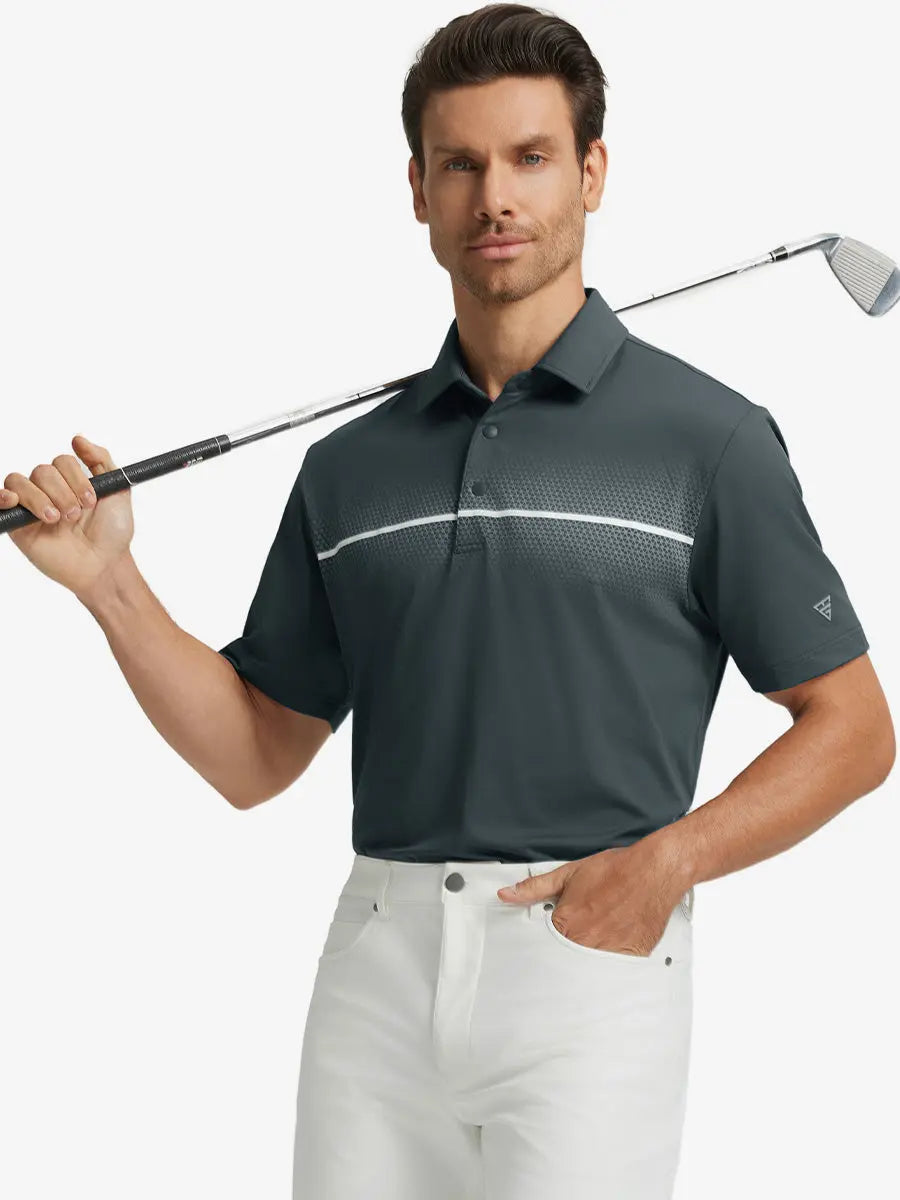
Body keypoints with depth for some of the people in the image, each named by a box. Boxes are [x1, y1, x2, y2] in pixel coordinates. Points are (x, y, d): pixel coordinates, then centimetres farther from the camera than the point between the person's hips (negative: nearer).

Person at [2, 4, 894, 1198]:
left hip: (590, 956, -4)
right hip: (378, 964, 4)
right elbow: (255, 754, 16)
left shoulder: (708, 439, -1)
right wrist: (109, 582, 3)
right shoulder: (351, 468, 13)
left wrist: (667, 858, -13)